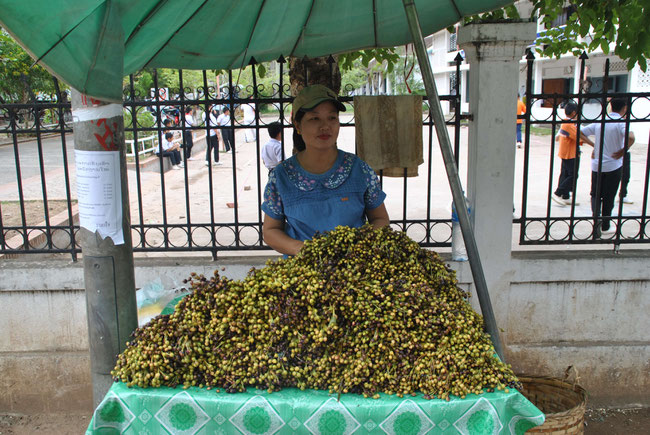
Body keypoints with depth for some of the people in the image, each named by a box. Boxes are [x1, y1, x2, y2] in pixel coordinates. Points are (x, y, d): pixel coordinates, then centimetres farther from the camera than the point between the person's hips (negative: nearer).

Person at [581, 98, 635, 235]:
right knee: (608, 197, 9)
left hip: (596, 165, 3)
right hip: (613, 166, -3)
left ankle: (596, 215, -10)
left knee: (595, 194, 15)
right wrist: (624, 151, -15)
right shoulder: (621, 122, -14)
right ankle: (605, 227, 18)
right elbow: (631, 137, -32)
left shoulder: (599, 121, 3)